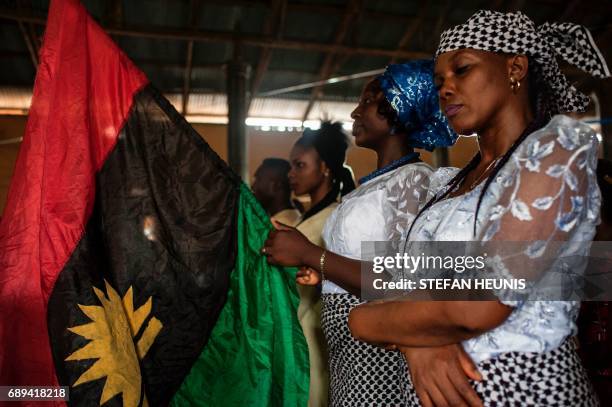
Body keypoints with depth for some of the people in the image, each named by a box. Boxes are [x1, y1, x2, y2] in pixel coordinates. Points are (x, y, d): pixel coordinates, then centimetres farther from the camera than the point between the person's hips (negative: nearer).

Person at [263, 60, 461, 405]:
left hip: (380, 353, -8)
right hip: (347, 349, 8)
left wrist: (309, 253, -19)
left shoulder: (415, 178, -13)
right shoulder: (373, 183, 13)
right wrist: (320, 272, 6)